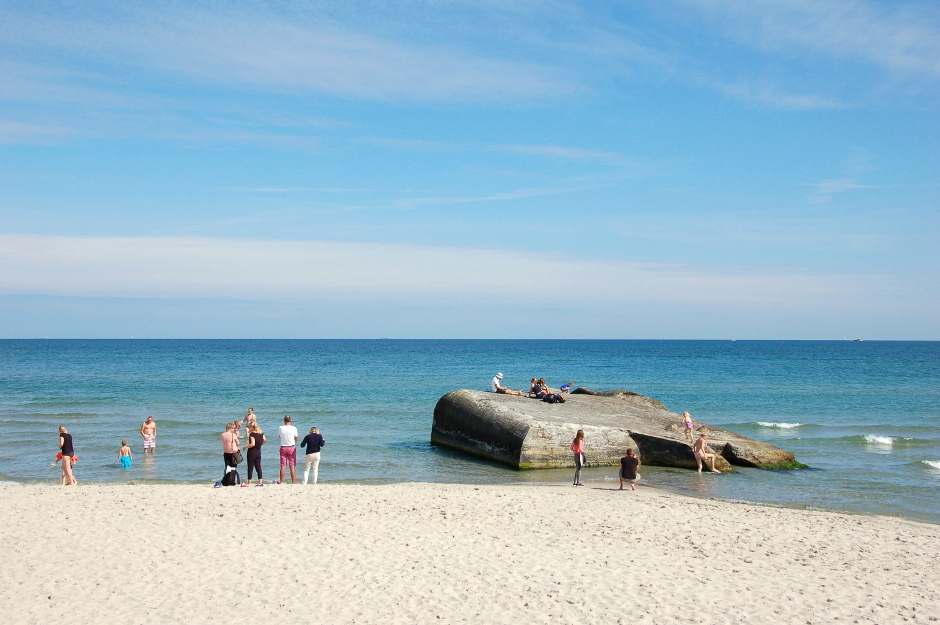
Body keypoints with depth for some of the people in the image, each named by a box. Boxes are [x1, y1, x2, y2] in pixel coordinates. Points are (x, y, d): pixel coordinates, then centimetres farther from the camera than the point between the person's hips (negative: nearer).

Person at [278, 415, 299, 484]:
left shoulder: (280, 428, -5)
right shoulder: (294, 428, -8)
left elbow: (279, 437, 10)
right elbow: (296, 439, 4)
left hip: (283, 448, 1)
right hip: (292, 447, -1)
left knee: (283, 466, 6)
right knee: (292, 466, 2)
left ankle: (281, 481, 7)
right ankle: (293, 482, 1)